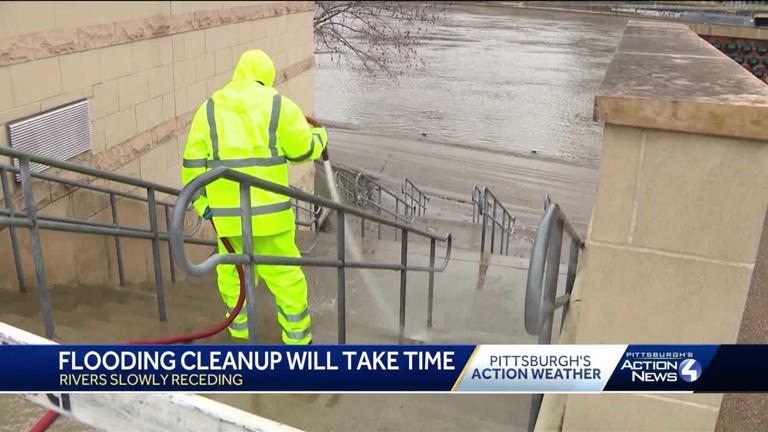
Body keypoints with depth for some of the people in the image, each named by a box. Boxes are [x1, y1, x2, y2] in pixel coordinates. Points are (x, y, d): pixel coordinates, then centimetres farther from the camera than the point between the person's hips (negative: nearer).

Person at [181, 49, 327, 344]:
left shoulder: (210, 108, 5)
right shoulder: (278, 105, -3)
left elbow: (193, 161, 2)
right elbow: (304, 149, 3)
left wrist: (201, 203, 9)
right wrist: (320, 136, 24)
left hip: (226, 212, 3)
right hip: (269, 211, -2)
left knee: (231, 272, 19)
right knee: (285, 275, 8)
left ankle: (239, 331, 33)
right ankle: (297, 337, 17)